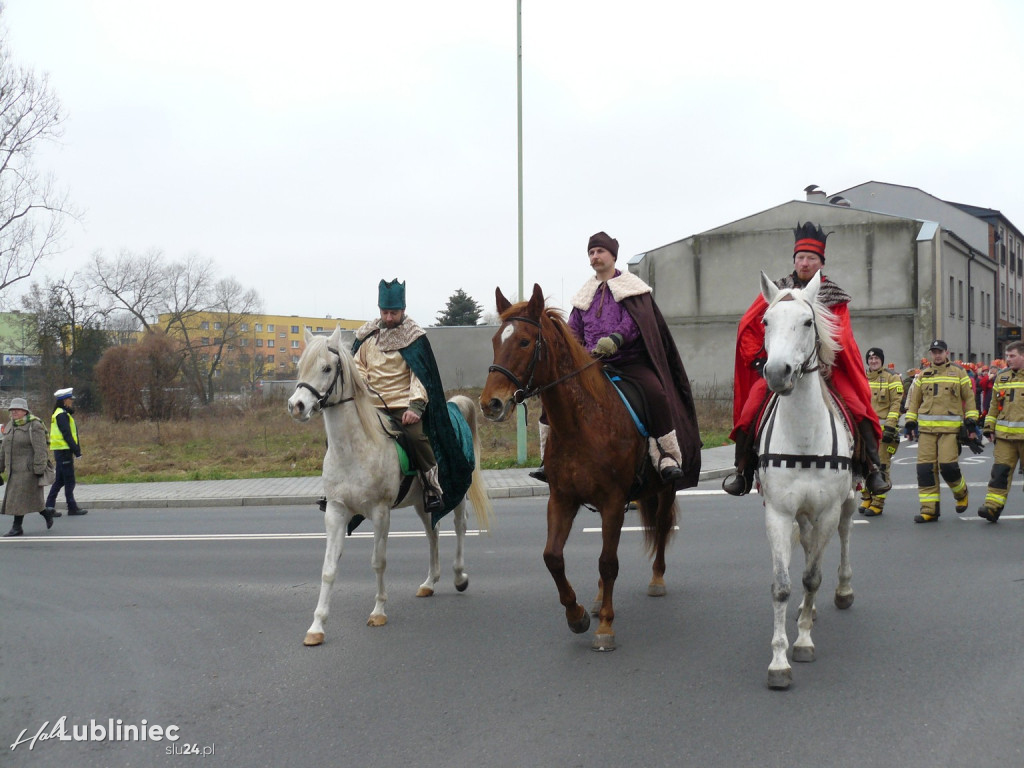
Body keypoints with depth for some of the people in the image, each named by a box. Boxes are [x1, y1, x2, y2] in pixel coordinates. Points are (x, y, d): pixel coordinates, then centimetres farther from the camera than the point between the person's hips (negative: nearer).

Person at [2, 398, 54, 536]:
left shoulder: (34, 426, -11)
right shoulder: (10, 426, 12)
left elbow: (40, 450, -15)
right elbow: (5, 450, 18)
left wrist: (39, 470, -20)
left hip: (28, 468, -7)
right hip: (14, 470, 7)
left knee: (20, 498, -9)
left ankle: (17, 527, -4)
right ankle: (47, 514, 28)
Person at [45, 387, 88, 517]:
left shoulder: (59, 413, 17)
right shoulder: (62, 414, -14)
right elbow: (67, 434, -19)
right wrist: (77, 451, -18)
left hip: (60, 451, 10)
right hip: (64, 450, -10)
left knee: (60, 479, 12)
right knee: (69, 481, -3)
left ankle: (50, 506, 11)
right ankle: (72, 507, 2)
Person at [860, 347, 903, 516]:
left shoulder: (891, 378, 0)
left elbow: (896, 403, -7)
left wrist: (890, 425, -15)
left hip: (882, 428, -5)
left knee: (881, 465, -4)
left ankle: (877, 503, 1)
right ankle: (866, 497, 21)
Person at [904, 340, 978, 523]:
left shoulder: (958, 373, 6)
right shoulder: (923, 376, 14)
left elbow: (969, 398, 7)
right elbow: (914, 400, 17)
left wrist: (971, 420, 1)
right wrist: (911, 421, 10)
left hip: (950, 428, -3)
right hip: (926, 428, 3)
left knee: (947, 465, -13)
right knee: (925, 468, -3)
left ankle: (961, 492, 19)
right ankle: (929, 509, 3)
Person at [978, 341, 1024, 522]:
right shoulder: (1001, 377, 11)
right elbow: (994, 405, 17)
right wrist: (989, 427, 13)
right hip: (1004, 435, 3)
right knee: (1000, 470, -6)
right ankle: (993, 507, -10)